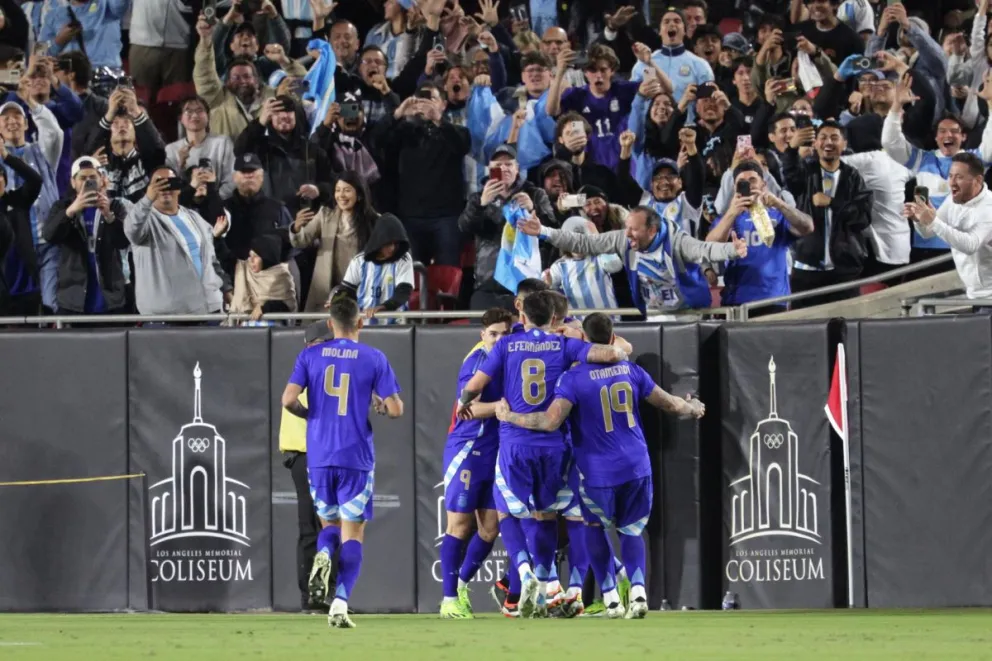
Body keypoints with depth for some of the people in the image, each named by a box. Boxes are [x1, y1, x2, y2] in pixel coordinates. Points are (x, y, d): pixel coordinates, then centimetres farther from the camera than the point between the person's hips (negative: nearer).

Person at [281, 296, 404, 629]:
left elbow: (289, 399, -7)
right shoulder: (374, 358, -2)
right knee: (353, 533, 3)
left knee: (329, 523, 20)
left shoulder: (310, 355, 3)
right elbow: (395, 409, -5)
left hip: (319, 457, 2)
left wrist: (310, 414, 13)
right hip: (357, 458, -2)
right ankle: (340, 604, -11)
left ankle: (323, 554, -14)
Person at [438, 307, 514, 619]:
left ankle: (462, 584, 25)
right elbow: (469, 408, -24)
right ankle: (450, 599, 3)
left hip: (497, 453, 7)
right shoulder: (476, 362, -14)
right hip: (466, 450, -7)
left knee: (491, 527, 8)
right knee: (460, 525, -2)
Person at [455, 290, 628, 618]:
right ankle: (541, 590, 14)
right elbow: (608, 353, -9)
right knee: (545, 515, 15)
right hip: (552, 443, 1)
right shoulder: (563, 346, 2)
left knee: (507, 512, 14)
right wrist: (620, 354, 15)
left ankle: (524, 571, -10)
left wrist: (463, 403, 20)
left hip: (514, 445, -1)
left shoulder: (507, 345, 2)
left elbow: (474, 385, -2)